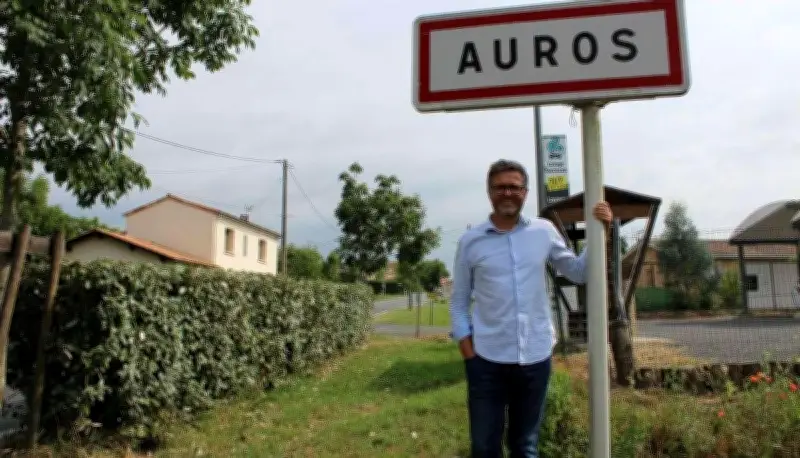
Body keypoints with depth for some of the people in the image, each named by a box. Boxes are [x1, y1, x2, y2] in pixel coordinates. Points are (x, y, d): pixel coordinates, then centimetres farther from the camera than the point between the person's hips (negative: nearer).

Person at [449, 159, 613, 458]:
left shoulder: (544, 231, 2)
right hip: (486, 359, -1)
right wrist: (467, 352, -5)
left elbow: (578, 273, 12)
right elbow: (459, 301, 3)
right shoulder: (470, 241, -2)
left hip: (536, 357, 2)